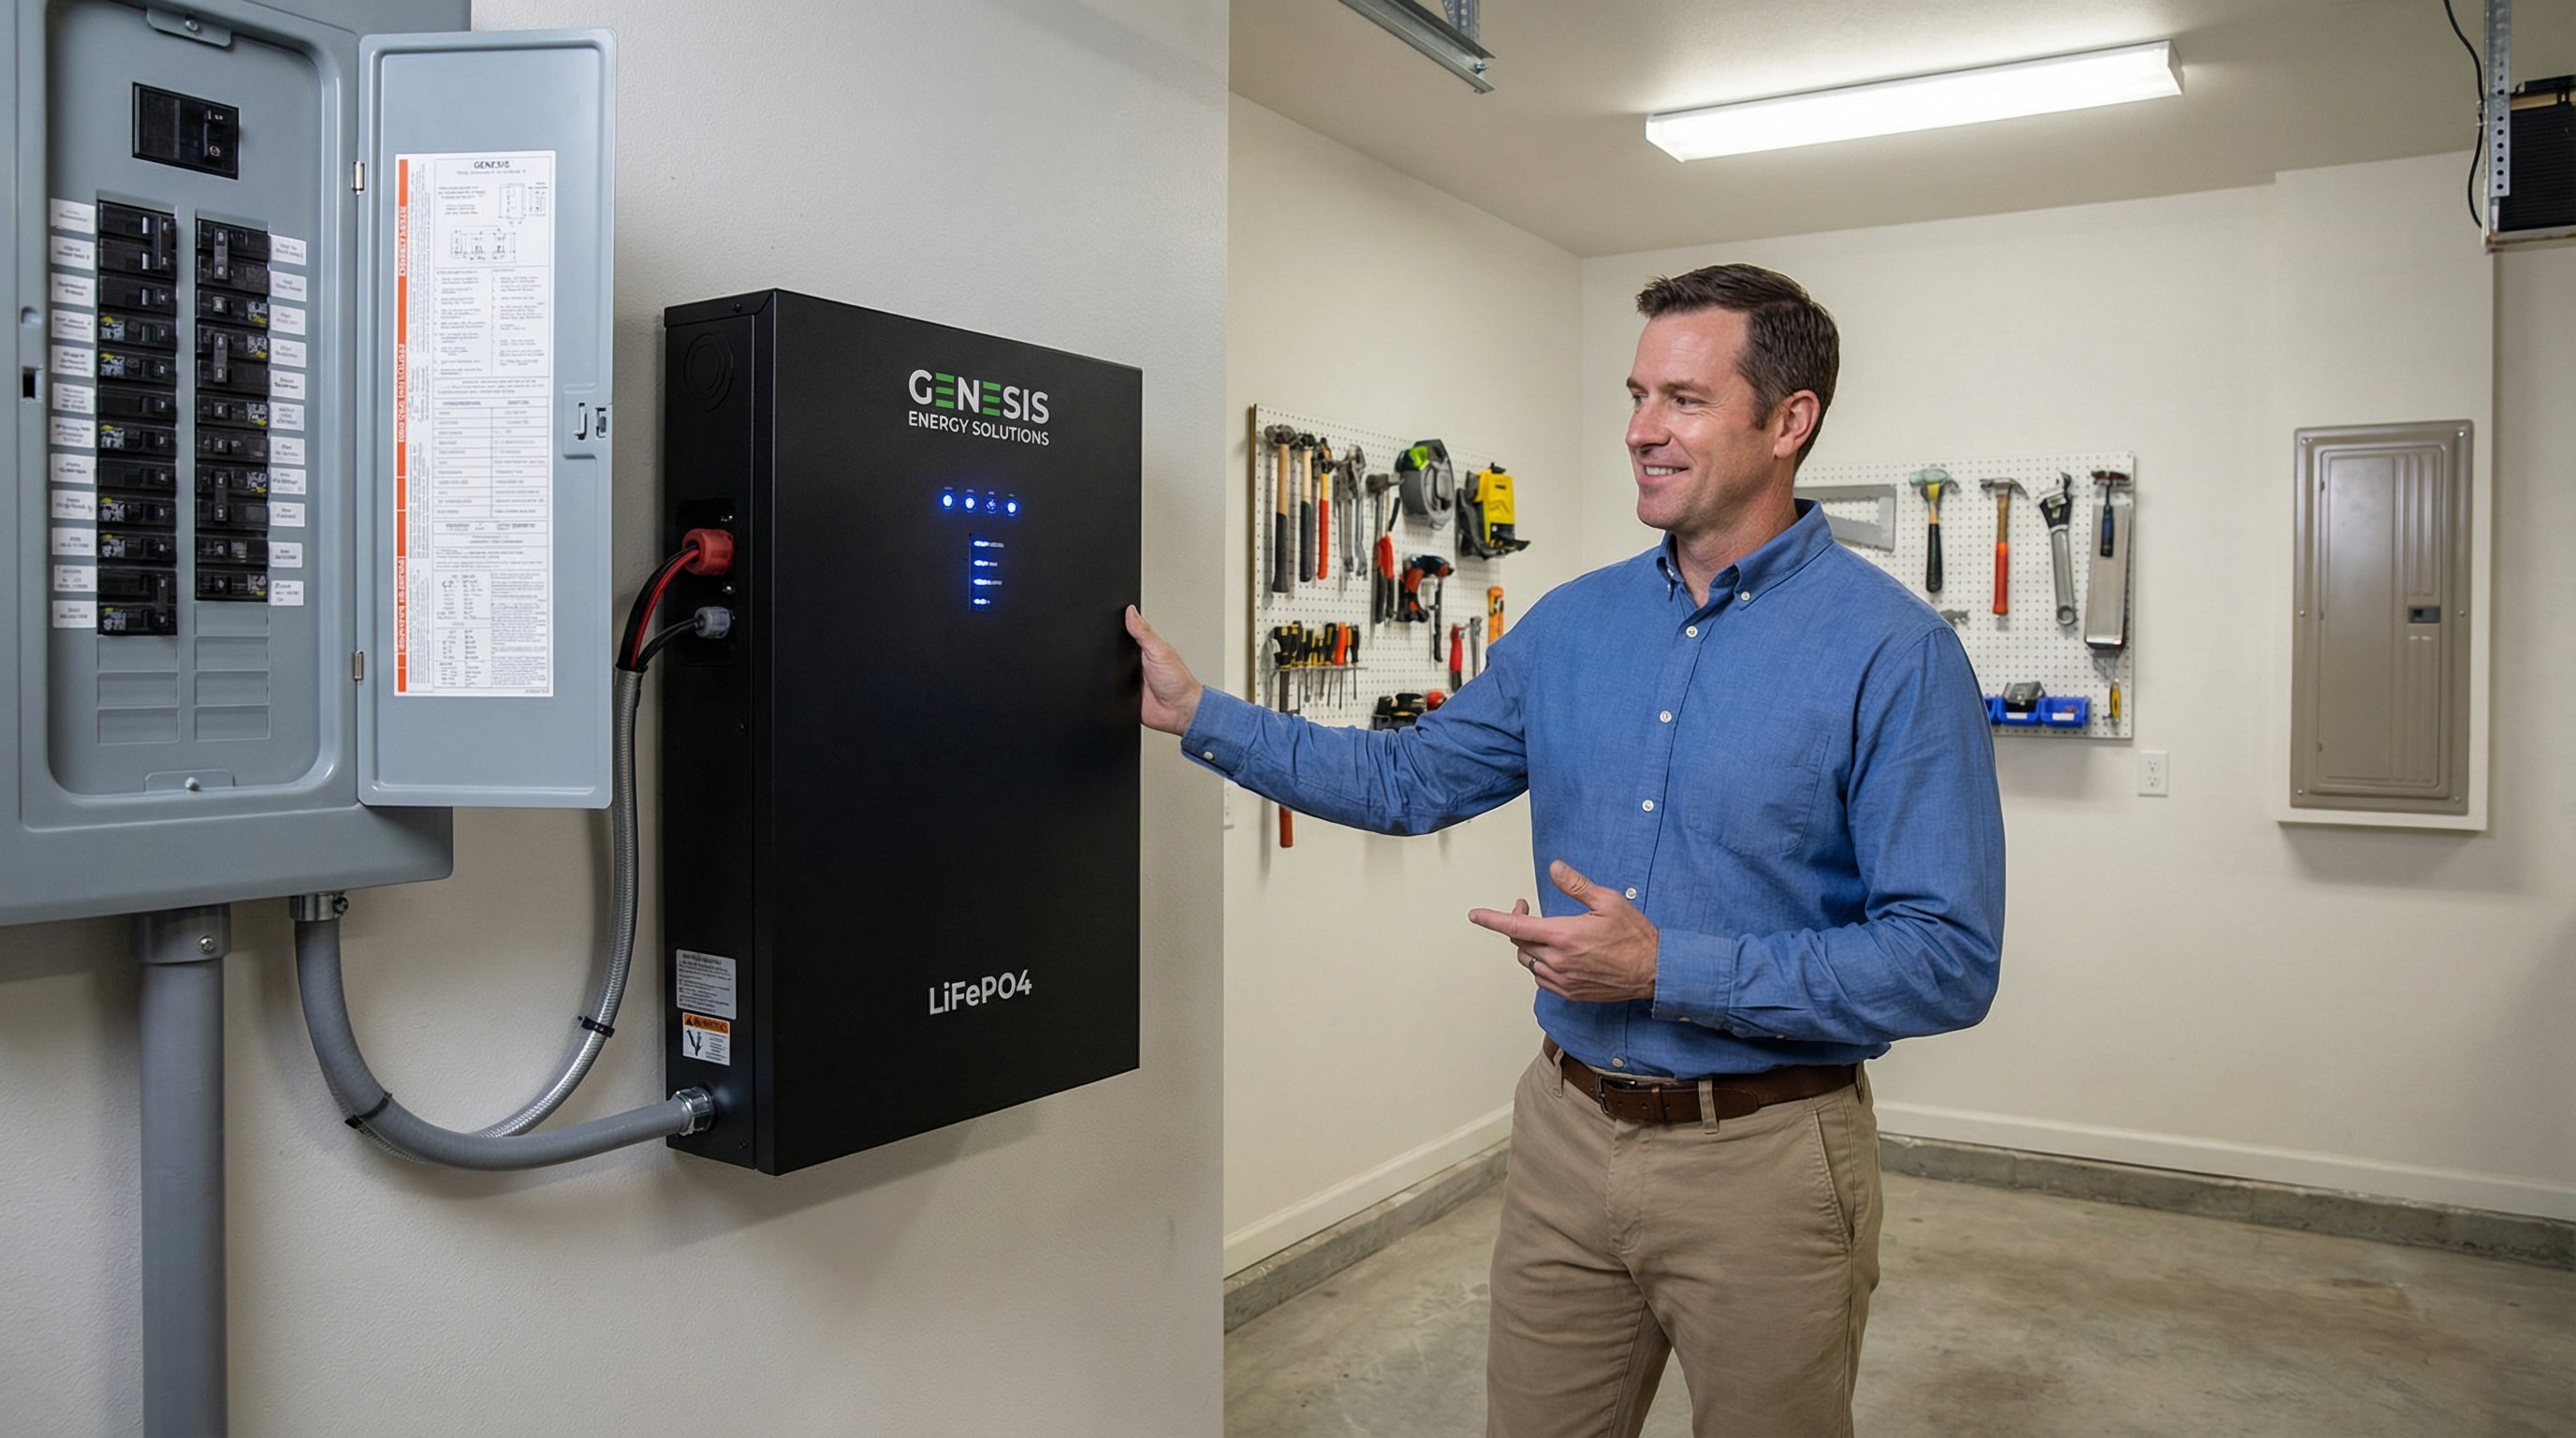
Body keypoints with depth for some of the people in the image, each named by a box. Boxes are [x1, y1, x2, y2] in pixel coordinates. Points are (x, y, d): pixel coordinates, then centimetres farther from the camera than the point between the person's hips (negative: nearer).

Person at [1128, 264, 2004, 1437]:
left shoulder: (1894, 652, -15)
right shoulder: (1572, 624, 3)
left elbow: (1949, 961, -18)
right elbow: (1411, 778, 12)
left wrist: (1665, 969, -23)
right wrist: (1200, 715, 6)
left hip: (1762, 1160, -4)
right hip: (1567, 1132, 5)